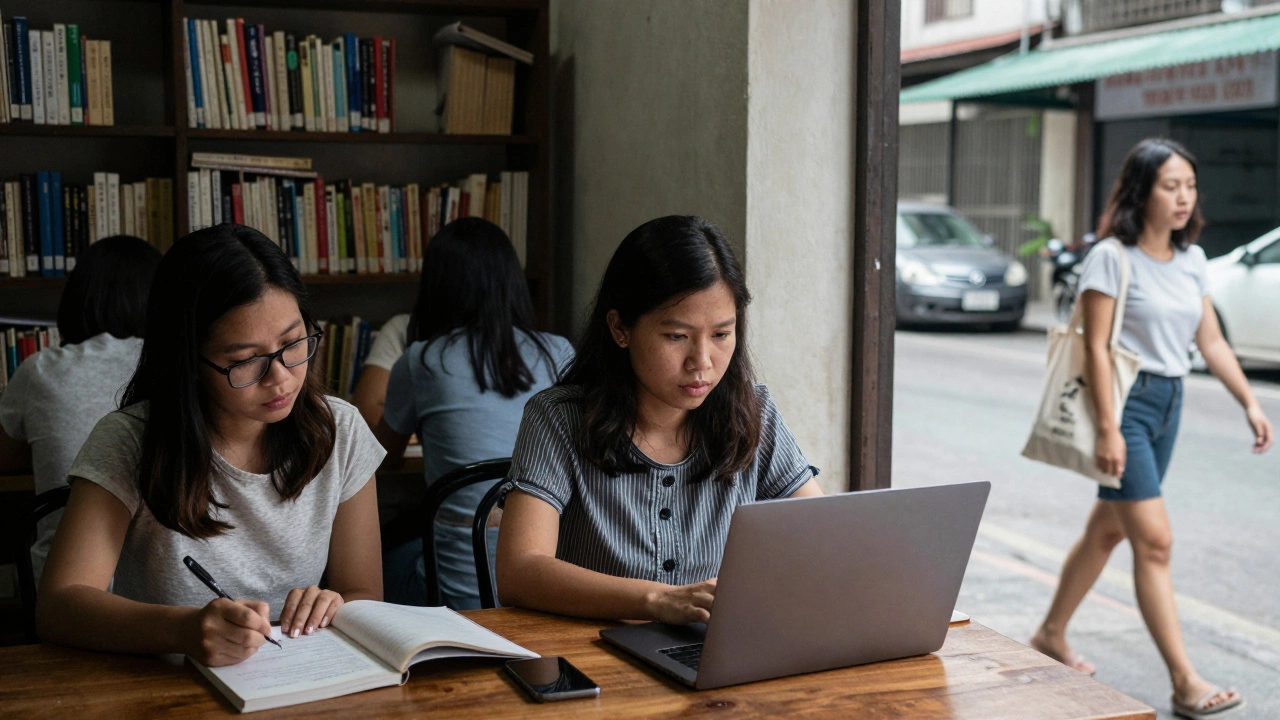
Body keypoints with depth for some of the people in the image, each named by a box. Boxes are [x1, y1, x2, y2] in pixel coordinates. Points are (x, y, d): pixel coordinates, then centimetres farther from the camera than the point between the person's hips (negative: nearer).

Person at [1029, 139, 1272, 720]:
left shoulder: (1192, 259, 10)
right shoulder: (1113, 257, -12)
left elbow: (1211, 341, 14)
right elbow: (1096, 347, -15)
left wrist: (1249, 403, 7)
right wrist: (1108, 428, -20)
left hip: (1169, 403, 8)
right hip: (1125, 401, -7)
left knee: (1107, 530, 16)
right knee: (1154, 541, -9)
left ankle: (1051, 636, 32)